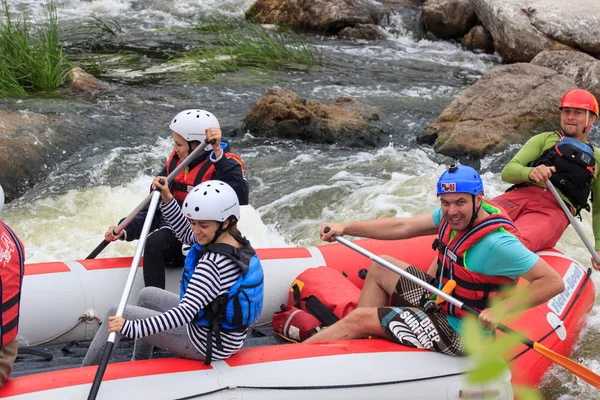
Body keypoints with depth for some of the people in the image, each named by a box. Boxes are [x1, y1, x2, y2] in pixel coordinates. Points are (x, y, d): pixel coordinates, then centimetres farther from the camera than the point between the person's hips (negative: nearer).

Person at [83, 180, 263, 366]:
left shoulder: (214, 262, -30)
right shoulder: (236, 240, -2)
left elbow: (184, 313, -34)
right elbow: (185, 233, 17)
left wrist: (130, 328, -37)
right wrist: (167, 198, 5)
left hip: (208, 344, -9)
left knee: (117, 315, 0)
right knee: (147, 295, 27)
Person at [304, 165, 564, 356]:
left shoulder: (497, 243, -30)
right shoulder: (456, 215, -6)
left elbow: (554, 282, -31)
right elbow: (402, 227, 3)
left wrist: (499, 311, -35)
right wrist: (346, 228, -1)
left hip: (457, 333, -9)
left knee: (358, 319, -8)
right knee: (381, 266, 17)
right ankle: (356, 341, 9)